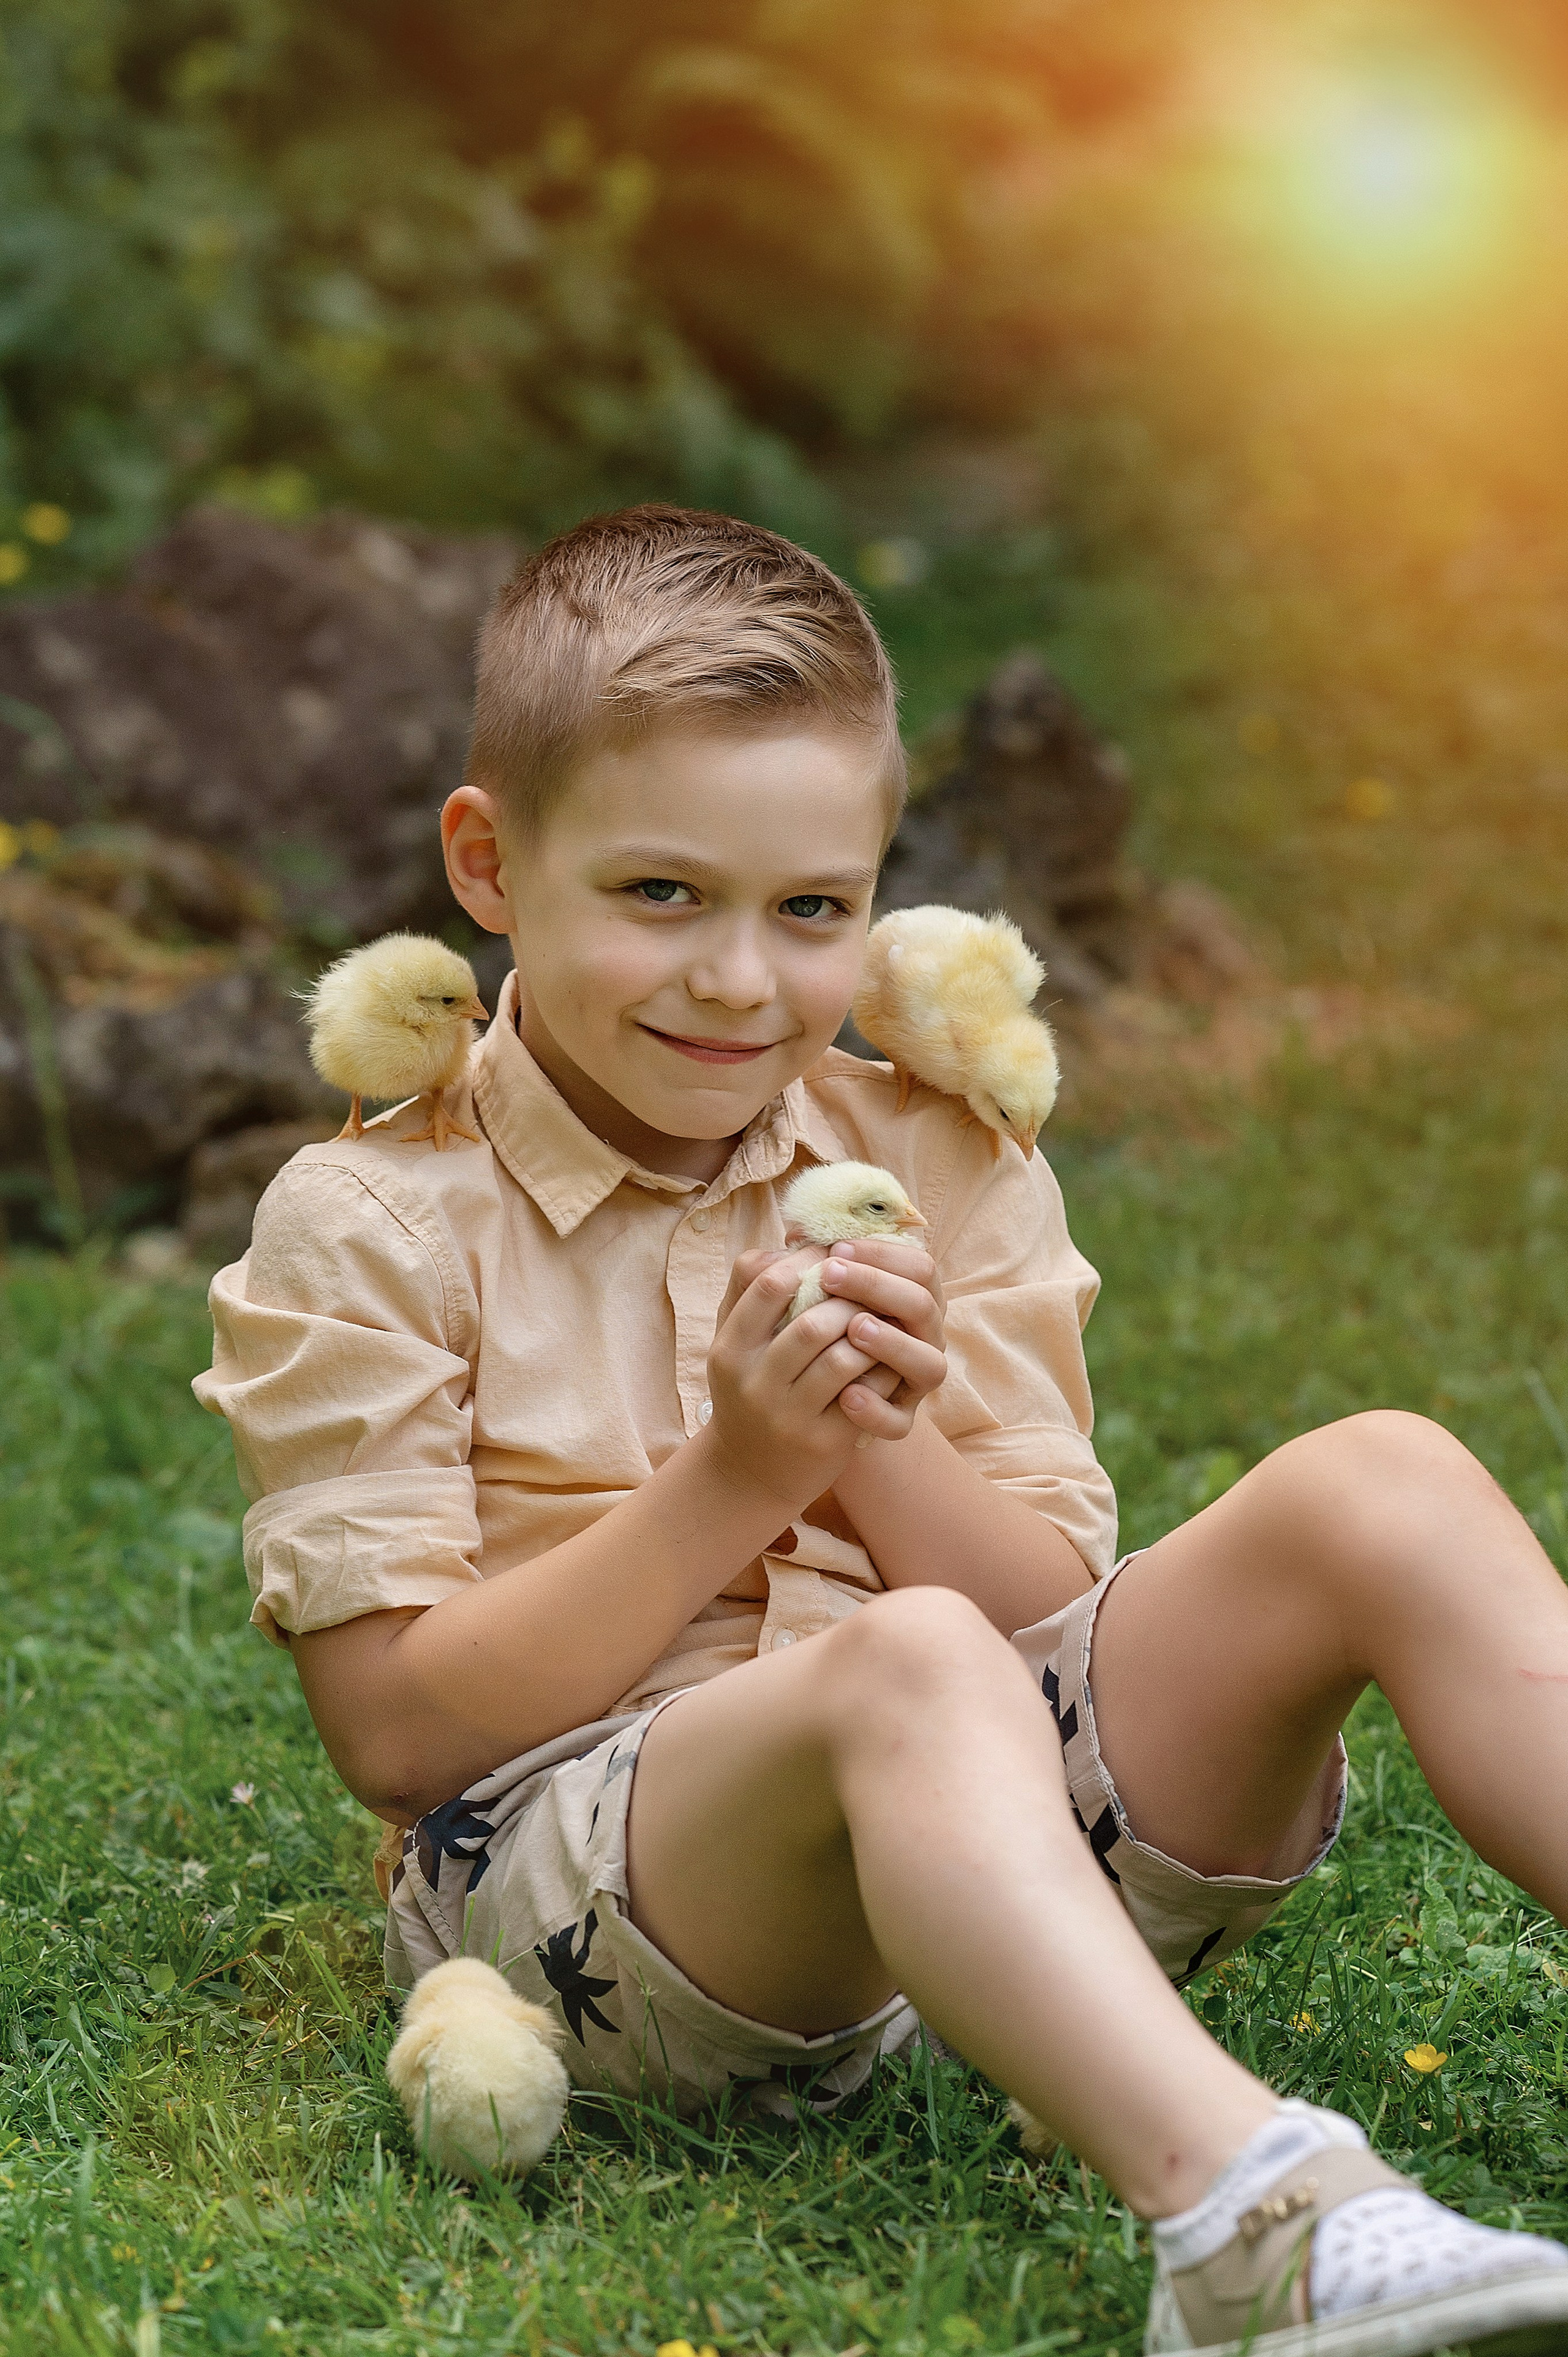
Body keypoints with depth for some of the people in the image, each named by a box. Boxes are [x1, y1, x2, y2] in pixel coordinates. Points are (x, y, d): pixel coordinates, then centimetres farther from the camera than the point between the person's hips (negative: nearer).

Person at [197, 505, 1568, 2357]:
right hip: (566, 1861, -4)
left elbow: (1057, 1629, 8)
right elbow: (396, 1733, -7)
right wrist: (733, 1481, -14)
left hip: (987, 1841, 5)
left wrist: (887, 1450, -12)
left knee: (1379, 1491, -17)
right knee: (910, 1666, -38)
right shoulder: (365, 1231, 0)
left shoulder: (941, 1167, 12)